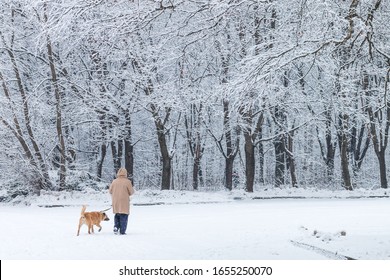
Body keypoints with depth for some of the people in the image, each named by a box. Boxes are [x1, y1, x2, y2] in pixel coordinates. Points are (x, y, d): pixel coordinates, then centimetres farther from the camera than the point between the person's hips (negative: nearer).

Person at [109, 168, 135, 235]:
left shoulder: (114, 181, 0)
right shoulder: (127, 182, -12)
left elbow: (110, 191, 7)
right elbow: (131, 192, -7)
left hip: (115, 202, 4)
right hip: (124, 202, -4)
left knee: (117, 215, 21)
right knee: (124, 216, 3)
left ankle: (116, 227, 3)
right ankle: (122, 231, 1)